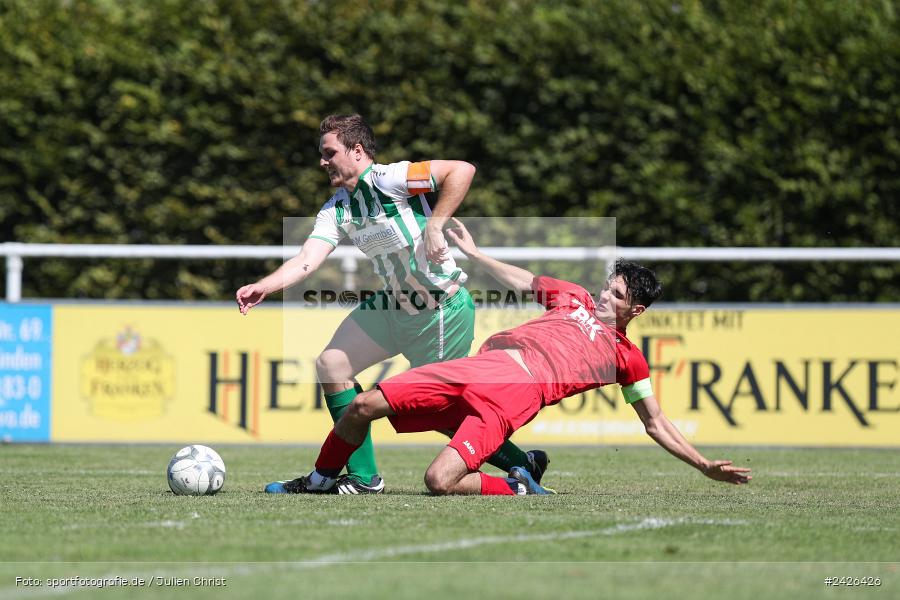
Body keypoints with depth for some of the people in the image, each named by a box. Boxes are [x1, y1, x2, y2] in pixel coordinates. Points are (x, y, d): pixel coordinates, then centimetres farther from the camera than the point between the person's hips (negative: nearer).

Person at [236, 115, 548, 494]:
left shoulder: (389, 179, -18)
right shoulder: (337, 210, 6)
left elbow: (462, 170, -26)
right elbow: (307, 261, -2)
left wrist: (434, 225, -28)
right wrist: (263, 287, -18)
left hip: (443, 311, -9)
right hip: (396, 305, 9)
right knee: (331, 365, 4)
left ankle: (521, 462, 16)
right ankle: (363, 477, 10)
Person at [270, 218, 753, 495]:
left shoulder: (627, 358, 13)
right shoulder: (575, 299, 25)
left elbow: (655, 424, 16)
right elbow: (519, 280, 38)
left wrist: (706, 466, 9)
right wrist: (472, 252, 39)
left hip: (510, 400, -5)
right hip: (482, 367, 5)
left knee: (441, 481, -30)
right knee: (363, 407, -7)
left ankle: (517, 489, -3)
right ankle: (319, 481, 17)